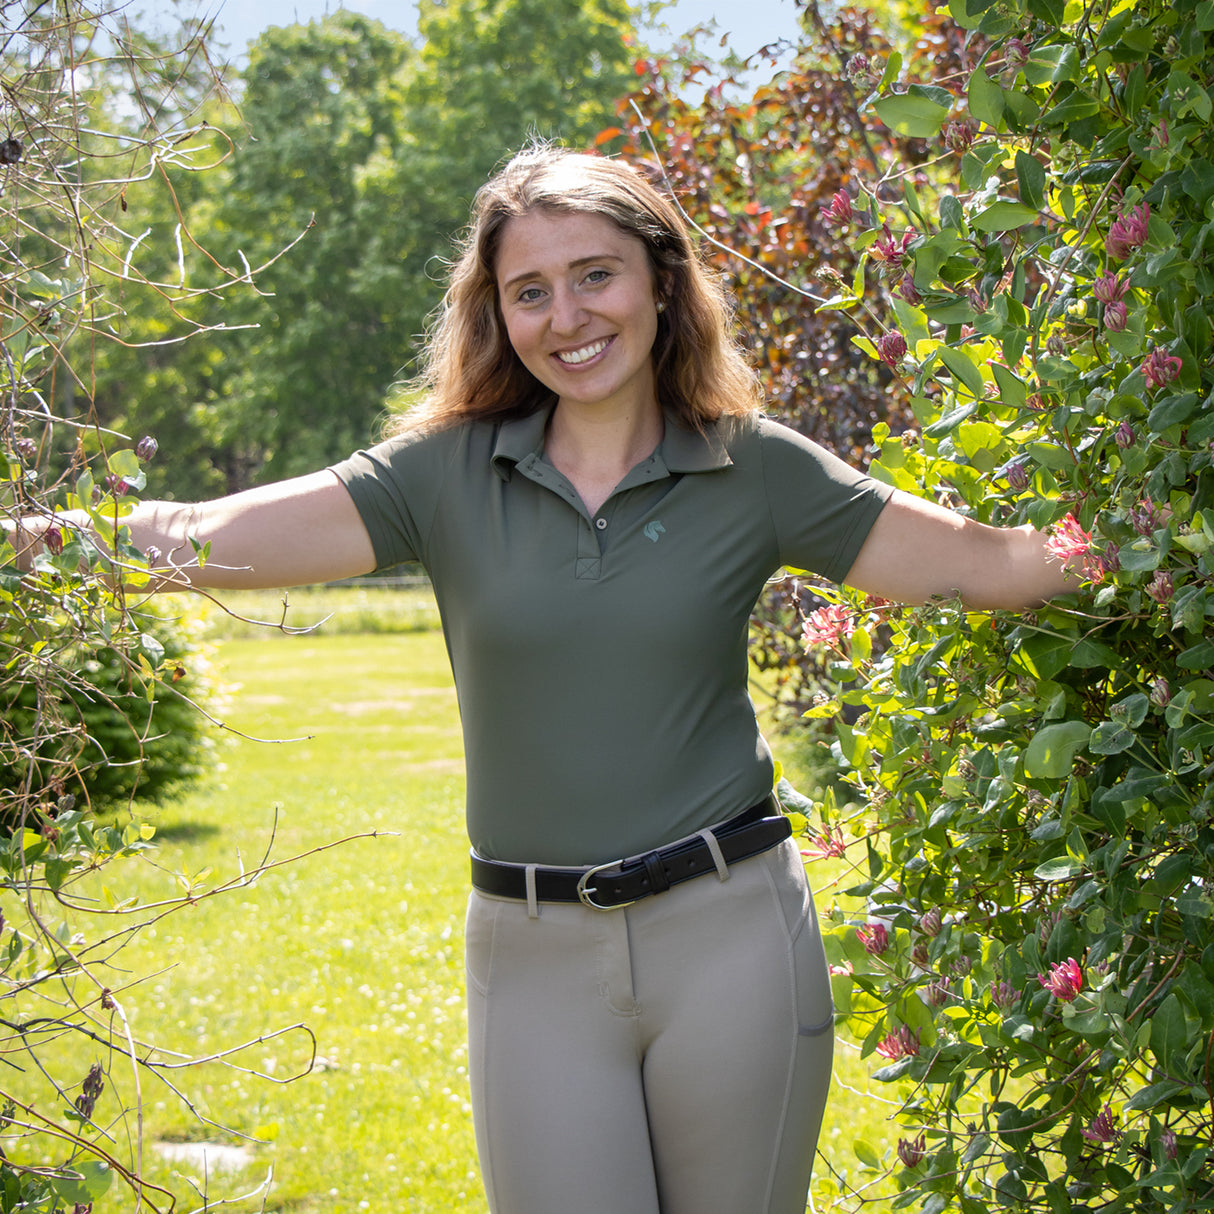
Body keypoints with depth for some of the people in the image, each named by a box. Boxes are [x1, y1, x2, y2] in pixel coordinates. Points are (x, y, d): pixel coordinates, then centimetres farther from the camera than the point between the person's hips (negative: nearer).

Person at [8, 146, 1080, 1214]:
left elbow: (983, 563, 4)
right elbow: (202, 540, -9)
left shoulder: (754, 470, 1)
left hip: (731, 935, 0)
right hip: (537, 959, 0)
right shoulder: (451, 474, 0)